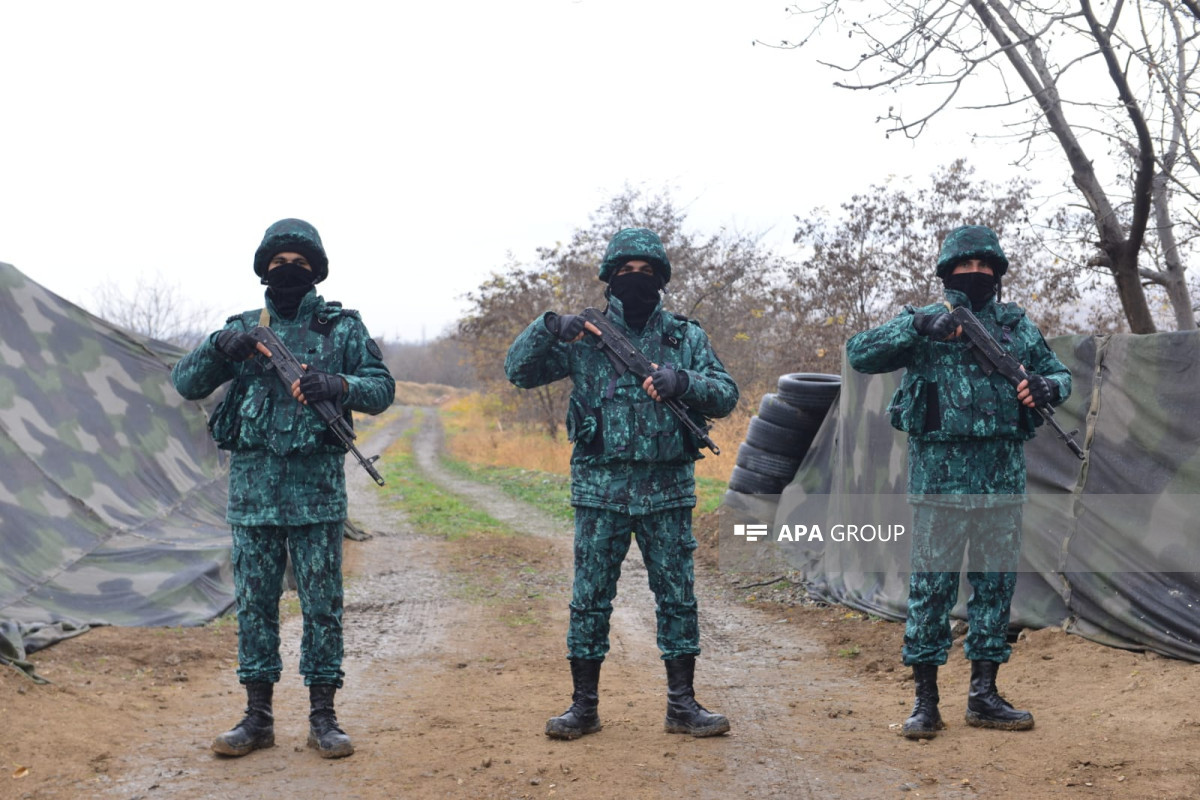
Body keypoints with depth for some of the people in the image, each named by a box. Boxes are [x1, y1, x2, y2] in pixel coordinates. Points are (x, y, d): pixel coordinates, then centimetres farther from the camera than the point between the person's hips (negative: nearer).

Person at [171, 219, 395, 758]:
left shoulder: (343, 328, 5)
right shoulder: (243, 329, 10)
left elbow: (382, 389, 0)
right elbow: (185, 383, 8)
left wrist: (336, 384, -19)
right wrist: (219, 348, -12)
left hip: (316, 489, -2)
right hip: (252, 486, 2)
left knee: (322, 603, 2)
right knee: (254, 603, 7)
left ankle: (322, 718, 11)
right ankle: (257, 718, 17)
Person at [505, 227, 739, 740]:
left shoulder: (686, 337, 7)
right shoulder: (583, 337, 4)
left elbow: (726, 395, 3)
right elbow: (518, 371, 2)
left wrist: (683, 381, -15)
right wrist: (548, 327, -14)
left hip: (667, 490, 1)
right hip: (601, 489, -1)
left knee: (677, 597, 5)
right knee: (590, 599, 4)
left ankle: (682, 705, 16)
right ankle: (583, 706, 15)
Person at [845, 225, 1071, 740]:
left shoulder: (1017, 325, 11)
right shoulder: (923, 323, 2)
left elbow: (1060, 373, 18)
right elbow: (859, 354, -8)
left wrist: (1045, 387, -6)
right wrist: (918, 325, -19)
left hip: (1002, 479, 4)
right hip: (940, 478, -3)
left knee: (996, 584, 8)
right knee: (931, 585, -1)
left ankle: (984, 696, 19)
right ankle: (925, 699, 7)